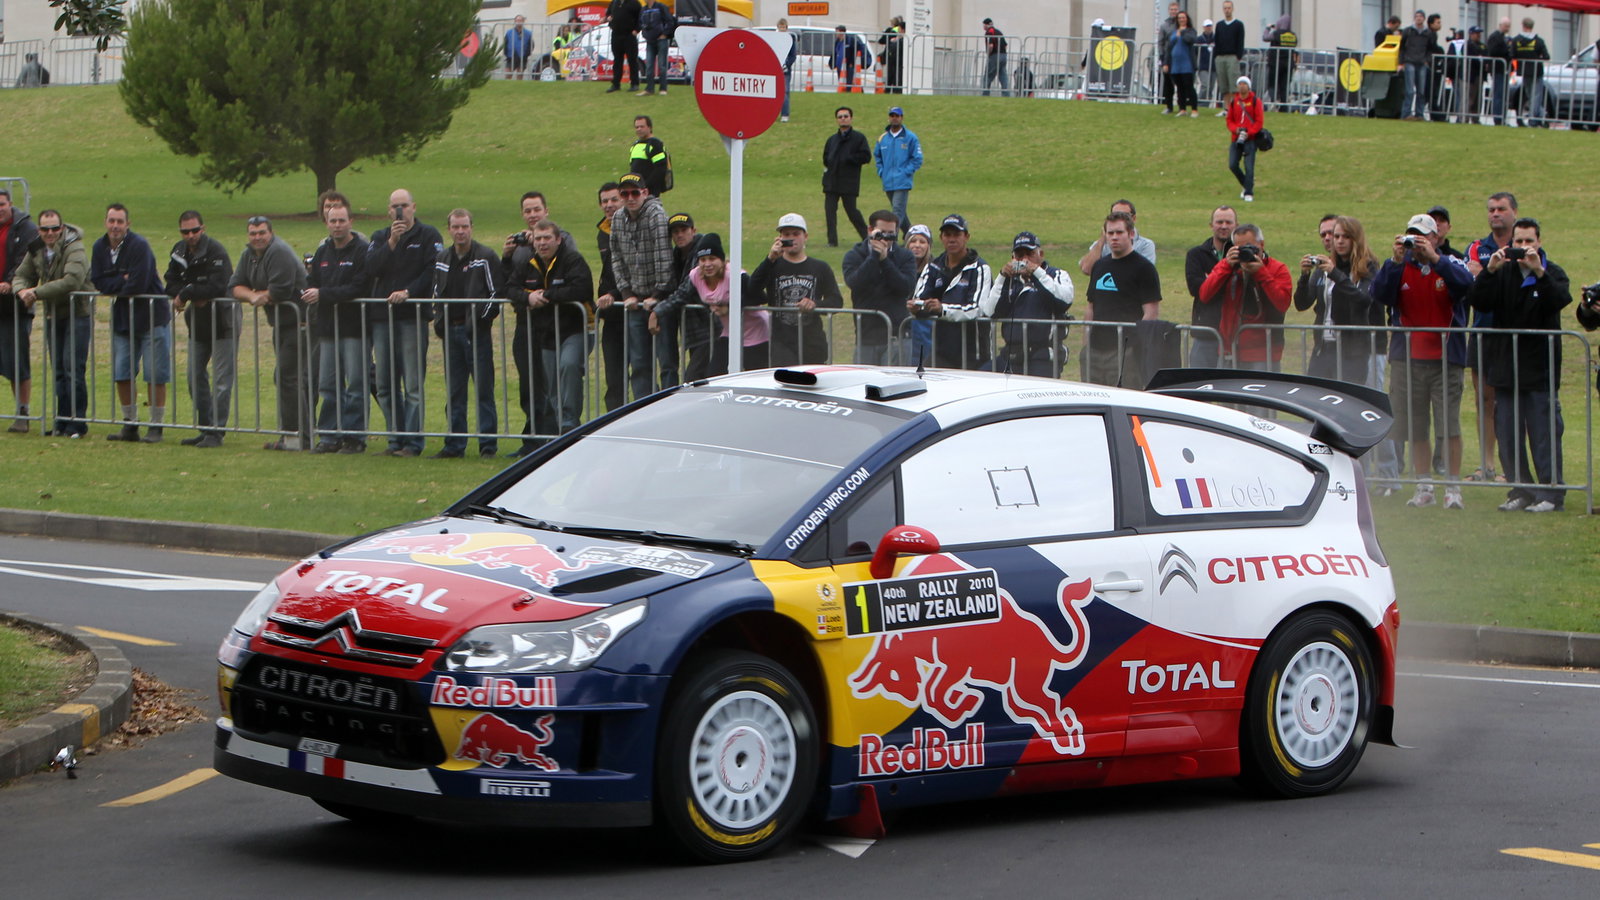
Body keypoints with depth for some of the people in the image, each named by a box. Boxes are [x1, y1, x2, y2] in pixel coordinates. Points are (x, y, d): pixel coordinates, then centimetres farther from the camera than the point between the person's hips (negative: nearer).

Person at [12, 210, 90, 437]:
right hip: (53, 315, 7)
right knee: (59, 370, 9)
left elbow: (72, 281, -31)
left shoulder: (74, 249, -18)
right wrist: (22, 290, -13)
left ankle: (77, 423, -7)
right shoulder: (36, 250, 5)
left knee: (73, 368, -11)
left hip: (77, 314, -7)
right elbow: (22, 275, 12)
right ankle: (62, 421, 15)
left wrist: (38, 292, -30)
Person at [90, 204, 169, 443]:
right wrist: (123, 280, -16)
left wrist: (114, 286, -6)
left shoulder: (139, 245, -17)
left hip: (151, 316, -6)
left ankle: (156, 426, 2)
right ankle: (129, 425, 16)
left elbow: (137, 285, -23)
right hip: (122, 318, 6)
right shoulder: (100, 248, 3)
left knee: (155, 375, -4)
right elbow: (98, 282, -2)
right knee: (121, 374, 6)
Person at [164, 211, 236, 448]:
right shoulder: (179, 251, 5)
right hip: (198, 322, 8)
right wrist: (197, 296, -16)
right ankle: (205, 428, 20)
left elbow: (217, 287, -29)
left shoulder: (216, 251, -19)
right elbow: (172, 284, 2)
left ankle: (216, 431, -3)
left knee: (221, 379, -6)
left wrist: (187, 293, -18)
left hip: (223, 320, -8)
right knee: (195, 377, 11)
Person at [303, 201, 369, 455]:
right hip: (328, 329, 7)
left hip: (354, 328, -7)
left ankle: (354, 437, 1)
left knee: (356, 385, -3)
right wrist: (310, 294, -2)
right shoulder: (323, 252, 16)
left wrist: (323, 294, -15)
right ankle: (329, 436, 12)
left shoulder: (362, 251, -7)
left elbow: (358, 289, -16)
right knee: (328, 386, 7)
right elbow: (311, 283, 21)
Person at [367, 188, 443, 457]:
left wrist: (409, 292, -16)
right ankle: (396, 440, 13)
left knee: (413, 384, -7)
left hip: (413, 316, -5)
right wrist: (392, 242, -11)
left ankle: (412, 442, -6)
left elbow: (433, 271, -7)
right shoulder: (380, 237, 16)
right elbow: (371, 268, -1)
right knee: (386, 385, 6)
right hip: (382, 316, 5)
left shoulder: (428, 235, 4)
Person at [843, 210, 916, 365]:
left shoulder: (904, 257, 8)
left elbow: (907, 288, -9)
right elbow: (854, 282, -12)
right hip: (865, 336, 1)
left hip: (895, 335, -1)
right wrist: (874, 255, -14)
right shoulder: (854, 256, 7)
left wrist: (884, 259, -13)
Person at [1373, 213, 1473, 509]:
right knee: (1415, 428, 4)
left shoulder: (1450, 265, 2)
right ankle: (1424, 487, 13)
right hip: (1406, 359, 2)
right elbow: (1379, 294, -8)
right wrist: (1396, 260, -18)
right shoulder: (1399, 267, 7)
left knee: (1450, 426, -6)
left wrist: (1434, 258, -25)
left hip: (1445, 358, -2)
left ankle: (1453, 488, 0)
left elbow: (1465, 284, -18)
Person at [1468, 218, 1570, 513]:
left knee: (1545, 432, -5)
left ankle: (1551, 493, -1)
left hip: (1541, 367, -3)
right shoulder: (1502, 273, 9)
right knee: (1508, 433, 4)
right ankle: (1520, 491, 12)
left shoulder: (1552, 273, 2)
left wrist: (1538, 271, -29)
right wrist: (1489, 271, -19)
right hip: (1506, 366, 3)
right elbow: (1478, 301, -5)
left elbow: (1560, 300, -18)